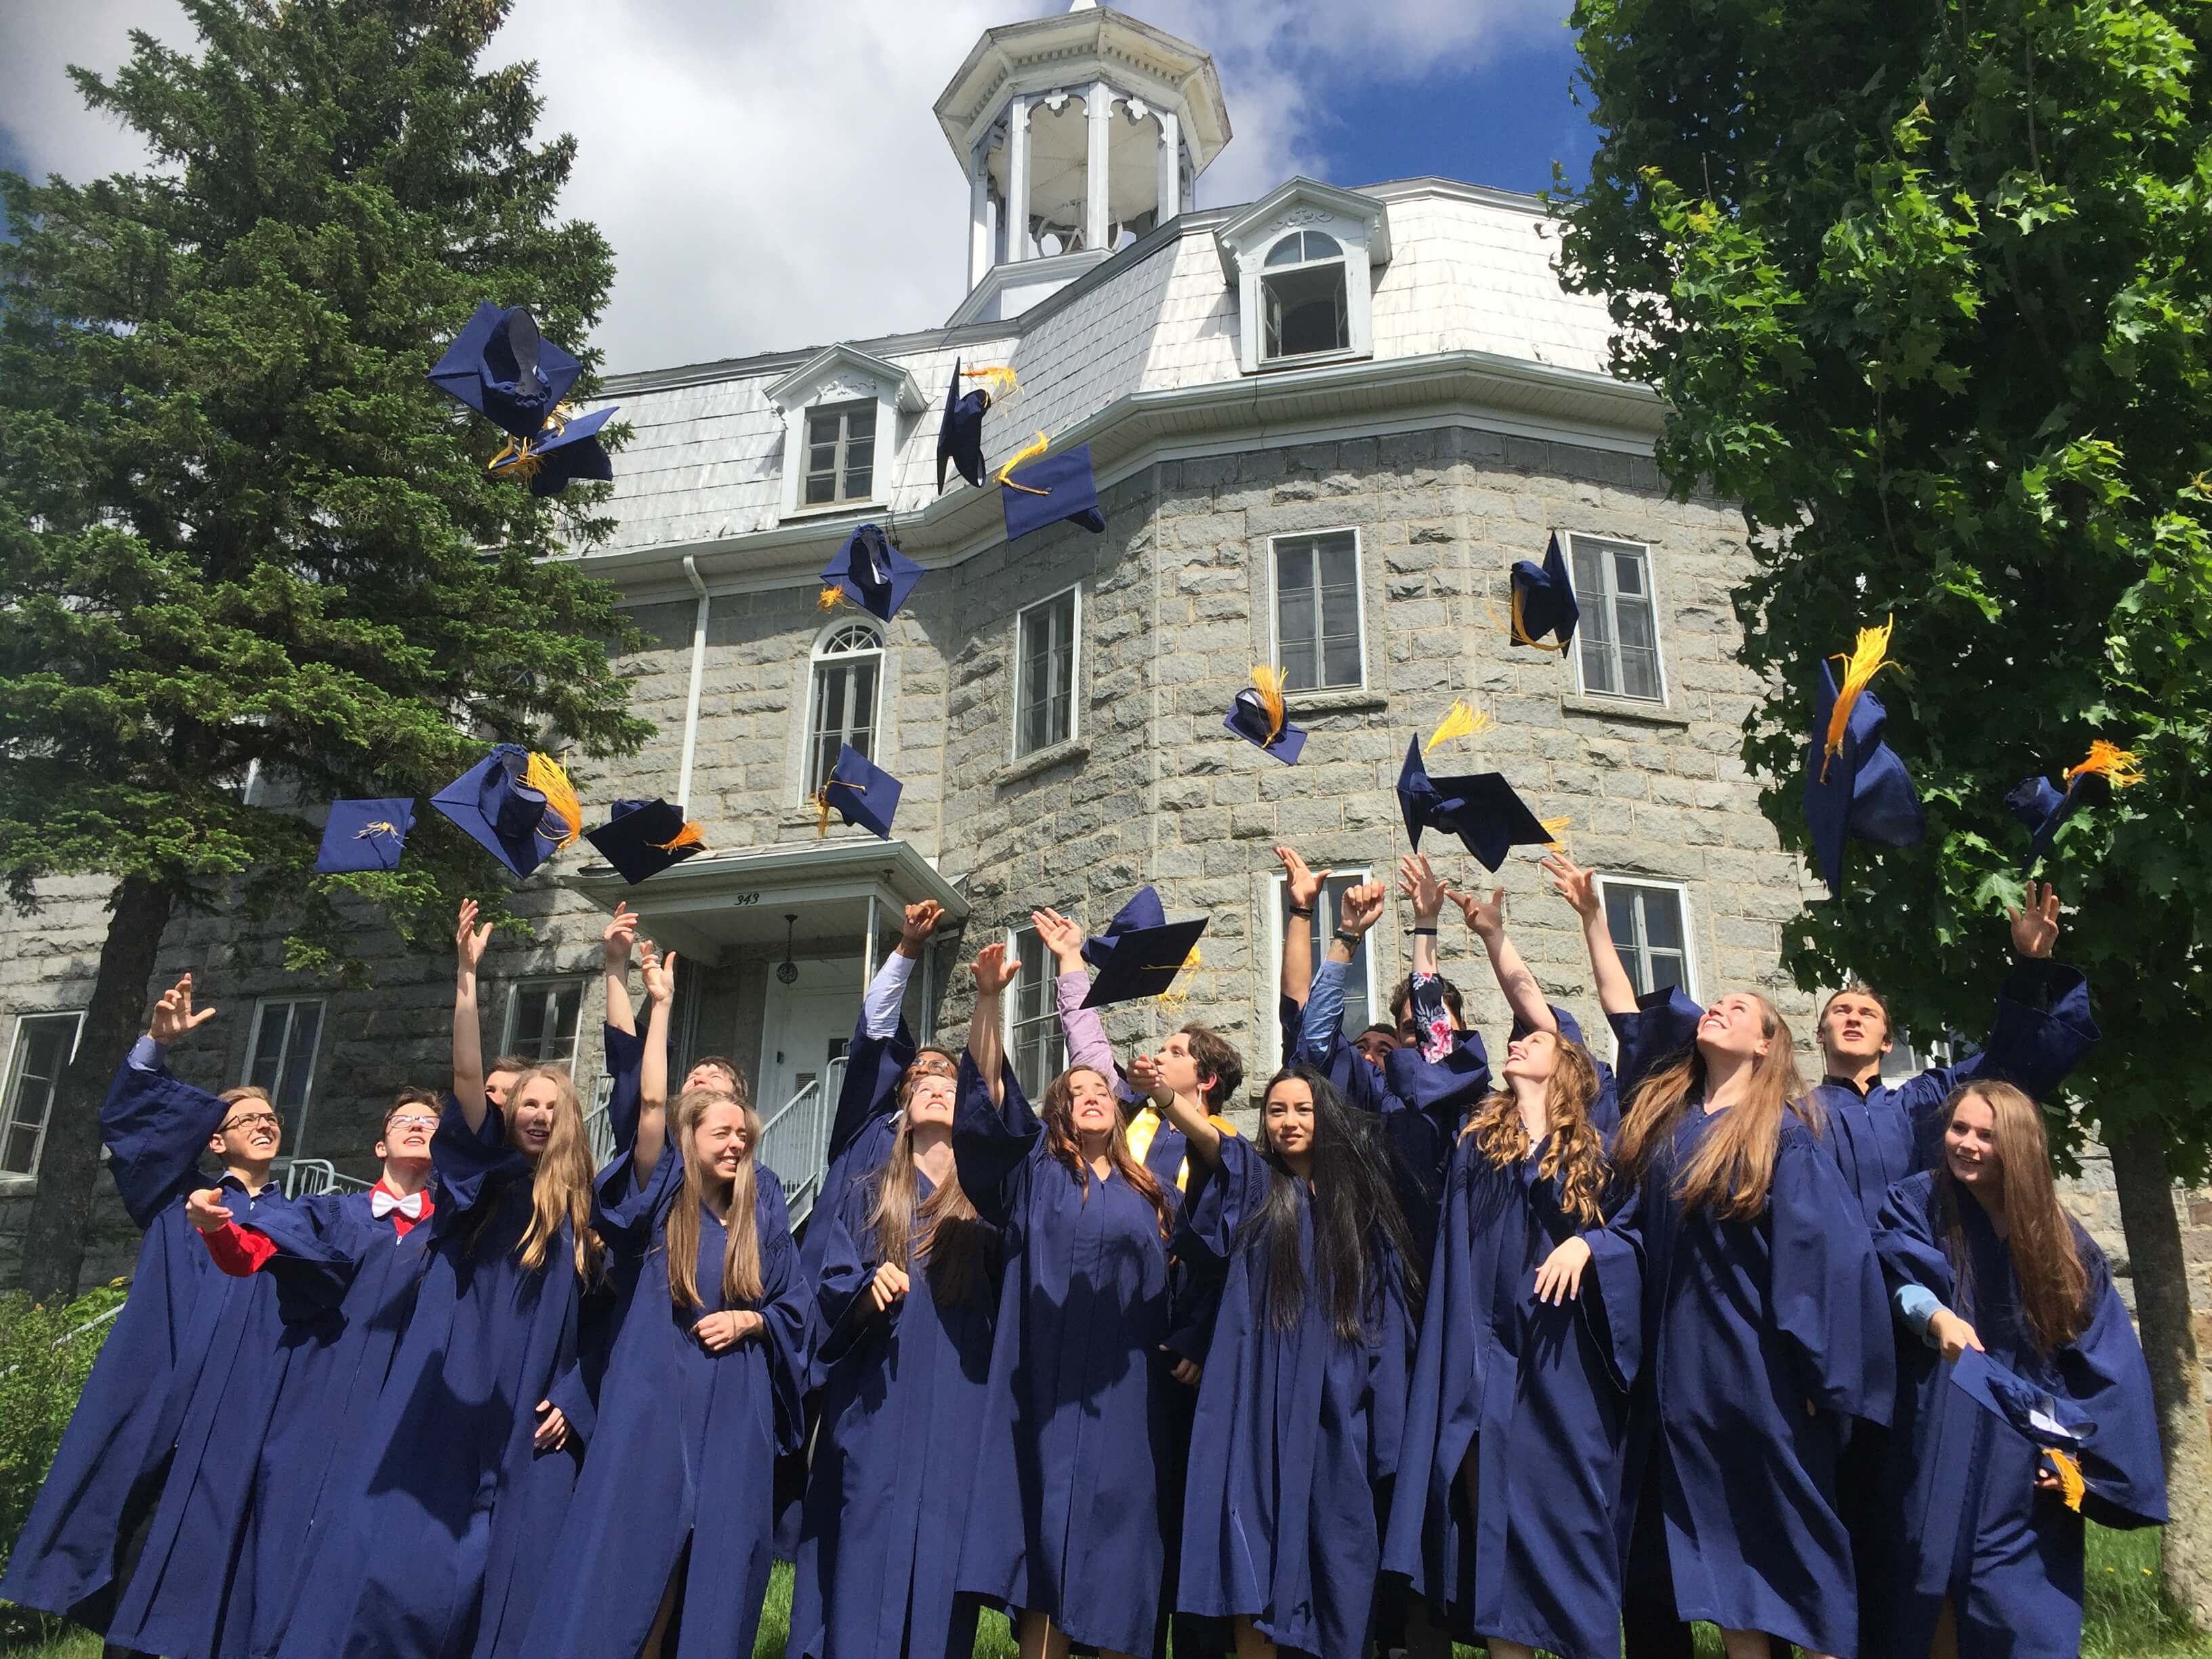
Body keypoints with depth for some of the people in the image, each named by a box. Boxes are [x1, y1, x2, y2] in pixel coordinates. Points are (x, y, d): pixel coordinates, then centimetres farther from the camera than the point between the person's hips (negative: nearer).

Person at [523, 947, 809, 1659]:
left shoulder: (762, 1218, 9)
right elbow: (651, 1105, -12)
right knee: (627, 1552, -6)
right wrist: (661, 1004, -13)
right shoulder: (663, 1199, 1)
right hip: (654, 1399, -3)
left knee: (710, 1560, 5)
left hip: (734, 1407, 3)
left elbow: (793, 1307, 16)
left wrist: (748, 1320, -6)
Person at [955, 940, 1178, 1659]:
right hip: (1047, 1390, -1)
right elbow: (989, 1091, -5)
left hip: (1121, 1396, 1)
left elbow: (1177, 1285, 16)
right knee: (1044, 1531, -1)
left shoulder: (1150, 1193, 14)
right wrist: (988, 997, -16)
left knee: (1114, 1534, 2)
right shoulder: (1034, 1170, 8)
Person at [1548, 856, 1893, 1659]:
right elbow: (1627, 1015, 12)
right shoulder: (1666, 1110, 6)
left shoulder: (1784, 1134, -8)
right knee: (1716, 1550, 12)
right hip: (1679, 1364, 5)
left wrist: (1816, 1377, -14)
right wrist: (1591, 916, 12)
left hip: (1754, 1369, -5)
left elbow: (1826, 1256, -11)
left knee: (1772, 1543, 4)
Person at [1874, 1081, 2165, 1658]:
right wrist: (1936, 1317, -37)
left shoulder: (2061, 1239, 5)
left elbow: (2105, 1362, 5)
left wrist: (2080, 1453, -4)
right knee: (1928, 1605, 0)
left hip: (2027, 1457, 2)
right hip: (1939, 1445, -1)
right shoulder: (1917, 1204, 2)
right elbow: (1901, 1280, -15)